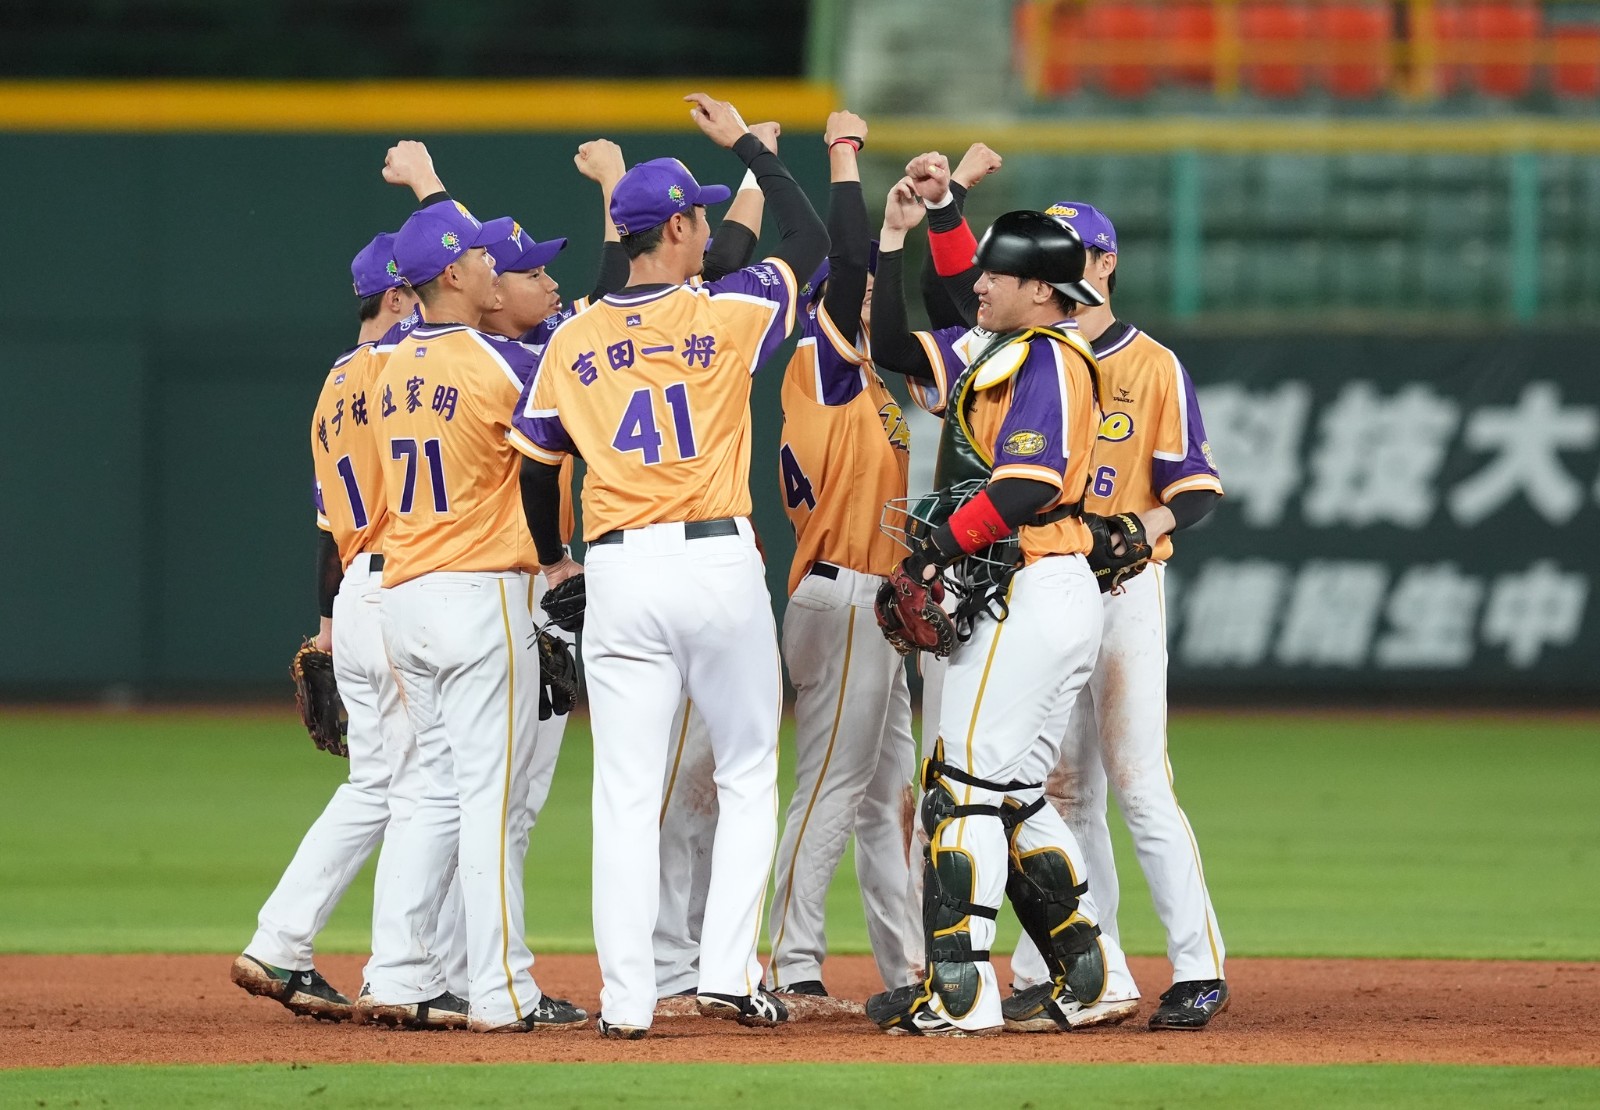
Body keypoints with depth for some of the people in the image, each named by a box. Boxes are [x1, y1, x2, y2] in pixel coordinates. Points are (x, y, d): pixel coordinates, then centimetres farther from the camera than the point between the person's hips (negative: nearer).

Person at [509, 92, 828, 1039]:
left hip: (618, 573, 2)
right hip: (719, 564, -2)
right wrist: (750, 146, 21)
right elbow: (814, 245, 12)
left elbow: (535, 464, 10)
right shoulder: (727, 315, -3)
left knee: (626, 793, 2)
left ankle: (627, 998, -2)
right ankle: (728, 975, 1)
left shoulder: (574, 341, 5)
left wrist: (550, 563, 26)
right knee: (748, 778, 10)